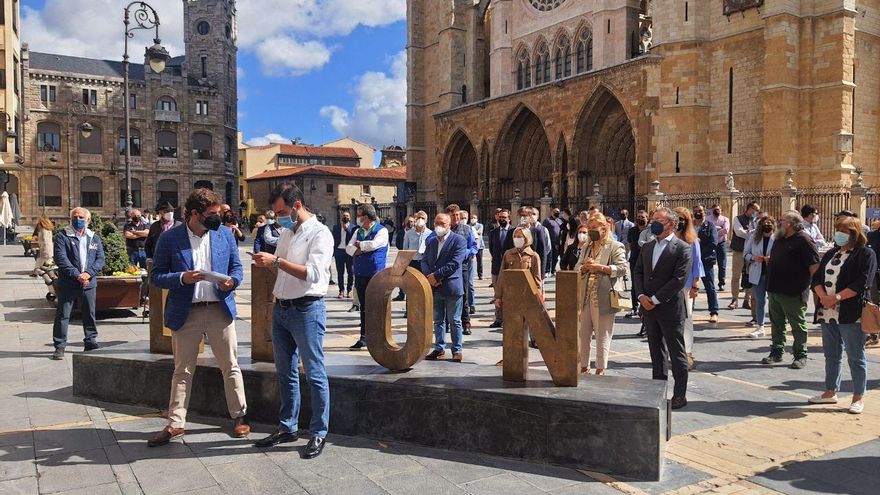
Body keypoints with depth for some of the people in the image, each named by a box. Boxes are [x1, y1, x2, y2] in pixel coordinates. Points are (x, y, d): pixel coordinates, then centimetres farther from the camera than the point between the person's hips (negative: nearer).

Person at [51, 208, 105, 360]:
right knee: (63, 314, 0)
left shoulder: (95, 239, 12)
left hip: (89, 282, 3)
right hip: (68, 283, -3)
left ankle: (90, 342, 23)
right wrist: (76, 275, -20)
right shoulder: (62, 237, 0)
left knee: (89, 313, 11)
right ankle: (59, 346, 7)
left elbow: (100, 259, 4)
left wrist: (88, 273, -13)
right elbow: (61, 259, -11)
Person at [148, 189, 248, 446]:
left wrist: (232, 280, -13)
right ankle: (175, 424, 19)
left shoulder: (225, 234, 3)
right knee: (182, 371, 9)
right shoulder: (170, 238, -4)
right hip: (185, 313, -1)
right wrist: (182, 278, -19)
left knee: (230, 367, 8)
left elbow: (236, 267, 10)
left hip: (220, 309, 2)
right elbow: (156, 275, -2)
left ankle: (239, 417, 22)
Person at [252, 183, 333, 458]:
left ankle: (319, 433, 9)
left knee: (314, 373, -1)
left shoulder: (319, 233, -11)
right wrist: (266, 263, 3)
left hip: (307, 309, -8)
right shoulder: (286, 233, 14)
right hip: (281, 308, 8)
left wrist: (276, 261, -23)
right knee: (285, 372, 15)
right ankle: (287, 428, 27)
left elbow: (313, 273, -22)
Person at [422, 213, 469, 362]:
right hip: (434, 287, 6)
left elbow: (455, 263, -15)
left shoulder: (459, 240, -6)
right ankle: (439, 349, 22)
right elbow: (424, 261, 10)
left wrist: (436, 275, -16)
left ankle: (457, 350, 11)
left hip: (452, 287, -5)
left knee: (454, 321, 2)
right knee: (438, 320, 13)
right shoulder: (430, 241, 14)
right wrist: (429, 276, -9)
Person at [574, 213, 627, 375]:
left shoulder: (615, 247, -1)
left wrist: (600, 267, -17)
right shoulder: (586, 248, 19)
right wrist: (585, 267, -7)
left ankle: (600, 369, 9)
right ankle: (584, 367, 20)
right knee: (583, 333, 9)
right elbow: (577, 268, 15)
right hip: (585, 298, 6)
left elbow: (622, 269, -11)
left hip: (603, 298, -6)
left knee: (602, 336, 1)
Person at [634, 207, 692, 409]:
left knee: (677, 353, 2)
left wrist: (656, 299, -16)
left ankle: (680, 395, 9)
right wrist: (642, 296, -4)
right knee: (656, 351, 14)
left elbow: (679, 279, -16)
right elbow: (638, 273, 12)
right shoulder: (647, 247, 13)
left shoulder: (682, 248, -9)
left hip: (671, 308, -6)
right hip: (649, 308, 7)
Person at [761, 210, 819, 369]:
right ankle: (776, 353, 24)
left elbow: (815, 265, -15)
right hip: (775, 290, 8)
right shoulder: (779, 239, 14)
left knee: (798, 325, 4)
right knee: (777, 324, 14)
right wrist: (768, 260, 12)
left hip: (793, 293, -8)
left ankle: (800, 356, 13)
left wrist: (809, 283, -13)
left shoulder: (803, 240, -13)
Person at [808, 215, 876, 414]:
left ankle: (858, 398, 11)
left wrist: (837, 297, -21)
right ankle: (831, 392, 26)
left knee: (856, 358, 1)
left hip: (851, 314, -6)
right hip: (828, 313, 7)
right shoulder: (831, 254, 16)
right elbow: (817, 278, 9)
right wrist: (823, 296, -10)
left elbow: (861, 284, -15)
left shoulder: (866, 254, -4)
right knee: (831, 355, 15)